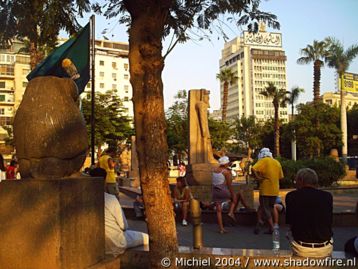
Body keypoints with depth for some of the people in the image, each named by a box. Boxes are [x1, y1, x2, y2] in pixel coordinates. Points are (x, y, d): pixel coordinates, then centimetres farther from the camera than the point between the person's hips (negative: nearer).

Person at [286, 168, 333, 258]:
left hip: (302, 250, -2)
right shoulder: (327, 196, -1)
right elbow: (329, 223, 11)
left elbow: (290, 224, 5)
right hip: (325, 250, 2)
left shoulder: (291, 196, -5)